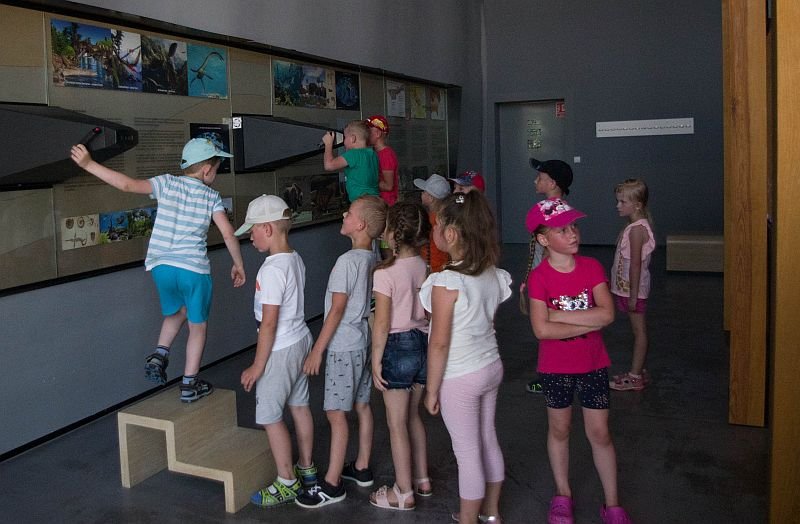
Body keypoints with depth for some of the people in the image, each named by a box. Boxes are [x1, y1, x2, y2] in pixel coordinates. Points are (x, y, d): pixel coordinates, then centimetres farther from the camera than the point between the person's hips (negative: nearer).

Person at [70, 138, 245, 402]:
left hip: (161, 266, 3)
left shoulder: (167, 183, 2)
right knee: (197, 325, 14)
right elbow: (228, 234, -4)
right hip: (194, 269, -3)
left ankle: (159, 354, 13)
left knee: (177, 311, 31)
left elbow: (128, 185, -11)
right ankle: (189, 385, 18)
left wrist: (88, 164, -10)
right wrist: (238, 264, 8)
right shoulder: (211, 196, 0)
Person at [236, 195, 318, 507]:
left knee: (270, 416, 4)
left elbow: (269, 323, -22)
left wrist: (257, 366, -16)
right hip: (301, 340, 9)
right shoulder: (295, 259, 3)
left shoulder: (272, 270, -23)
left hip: (280, 350, -9)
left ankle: (287, 482, 15)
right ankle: (307, 469, 33)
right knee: (299, 406, 19)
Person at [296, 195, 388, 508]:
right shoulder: (372, 259, 4)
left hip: (343, 347, -9)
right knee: (362, 406, 16)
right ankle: (362, 469, 29)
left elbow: (337, 309, -19)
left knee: (336, 412, -3)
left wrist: (317, 350, -13)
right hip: (364, 342, 9)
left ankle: (332, 485, 4)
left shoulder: (347, 261, -20)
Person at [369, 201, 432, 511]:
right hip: (423, 343, 7)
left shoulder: (385, 273, -19)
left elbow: (382, 324, -18)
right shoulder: (424, 267, 0)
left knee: (397, 424, 8)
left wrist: (376, 360, -9)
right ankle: (422, 479, 35)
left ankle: (403, 493, 20)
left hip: (398, 347, -7)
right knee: (413, 416, 23)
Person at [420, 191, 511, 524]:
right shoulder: (492, 273, -3)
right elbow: (482, 317, 4)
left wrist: (432, 388, -9)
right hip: (491, 367, 7)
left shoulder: (446, 281, -24)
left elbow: (440, 342, -20)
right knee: (488, 440, 21)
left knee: (467, 452, 8)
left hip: (460, 379, -7)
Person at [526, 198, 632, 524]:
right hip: (556, 366, -2)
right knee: (559, 429, 16)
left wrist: (558, 315, -21)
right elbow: (541, 329, -24)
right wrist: (589, 323, -20)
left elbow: (607, 313, -18)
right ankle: (563, 495, 36)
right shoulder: (539, 277, -15)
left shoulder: (592, 267, -6)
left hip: (593, 364, 2)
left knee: (600, 433, 9)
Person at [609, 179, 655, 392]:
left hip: (634, 288, -10)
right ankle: (637, 372, 26)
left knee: (639, 330, 0)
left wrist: (633, 295, -20)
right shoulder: (639, 225, 10)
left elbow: (635, 265, -22)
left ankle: (635, 378, 9)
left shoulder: (636, 229, -20)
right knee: (638, 330, 16)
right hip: (629, 286, 10)